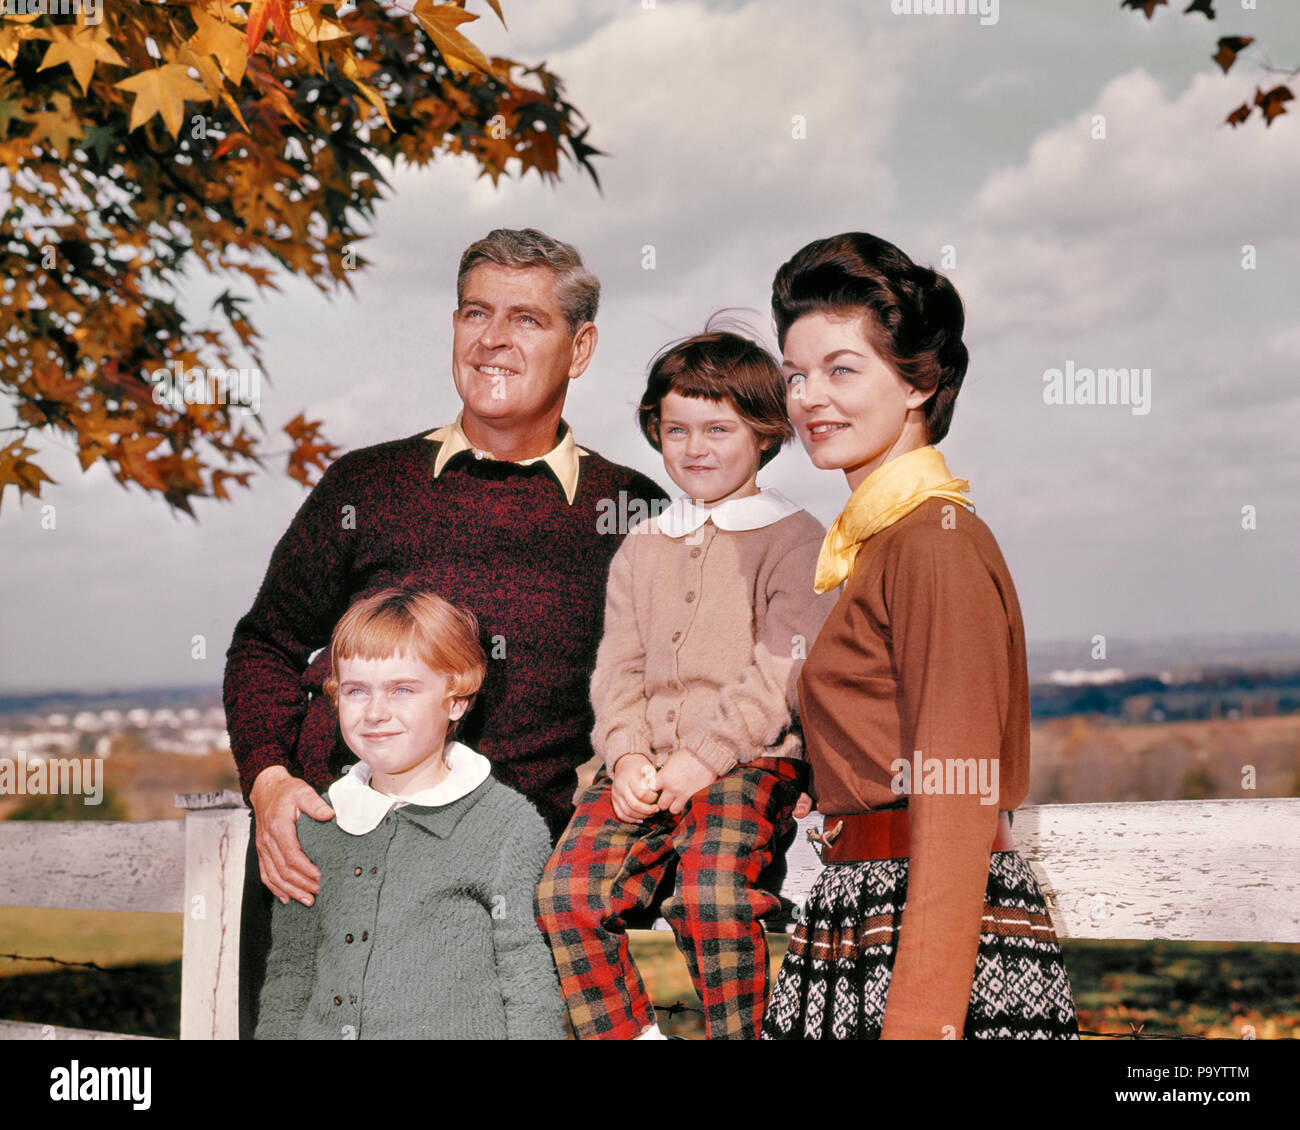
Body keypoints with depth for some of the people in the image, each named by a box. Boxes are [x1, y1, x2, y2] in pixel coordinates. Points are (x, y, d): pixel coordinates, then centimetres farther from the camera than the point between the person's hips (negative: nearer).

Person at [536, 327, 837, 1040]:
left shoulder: (795, 541, 2)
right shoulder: (641, 548, 21)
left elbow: (782, 671, -7)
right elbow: (618, 666, 16)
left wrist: (704, 757, -15)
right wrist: (627, 753, -3)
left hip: (750, 762, -5)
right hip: (646, 769, 5)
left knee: (709, 898, -30)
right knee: (565, 891, -16)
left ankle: (736, 1034, -9)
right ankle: (622, 1031, 1)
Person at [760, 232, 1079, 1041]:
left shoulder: (937, 542, -13)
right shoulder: (875, 539, 14)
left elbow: (957, 810, -18)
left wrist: (917, 1023, -22)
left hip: (937, 938, -9)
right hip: (868, 923, 9)